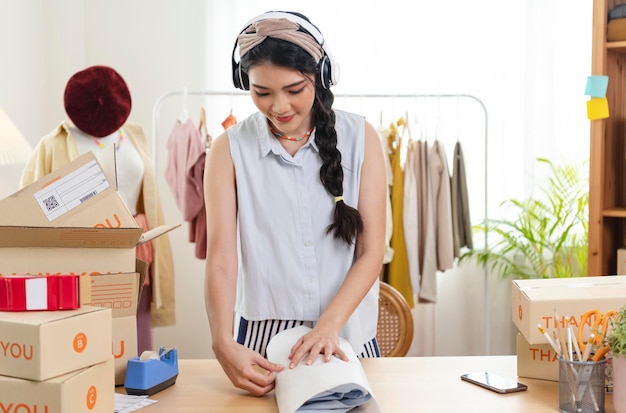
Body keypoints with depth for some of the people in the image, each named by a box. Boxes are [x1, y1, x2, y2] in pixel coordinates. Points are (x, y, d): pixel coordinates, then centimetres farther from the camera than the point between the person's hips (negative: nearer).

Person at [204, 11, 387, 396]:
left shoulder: (360, 137, -3)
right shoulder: (229, 150, -4)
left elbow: (372, 251, -7)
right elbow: (221, 254, -13)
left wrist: (329, 325, -20)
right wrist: (224, 343, -27)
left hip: (348, 335, 1)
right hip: (262, 337, 0)